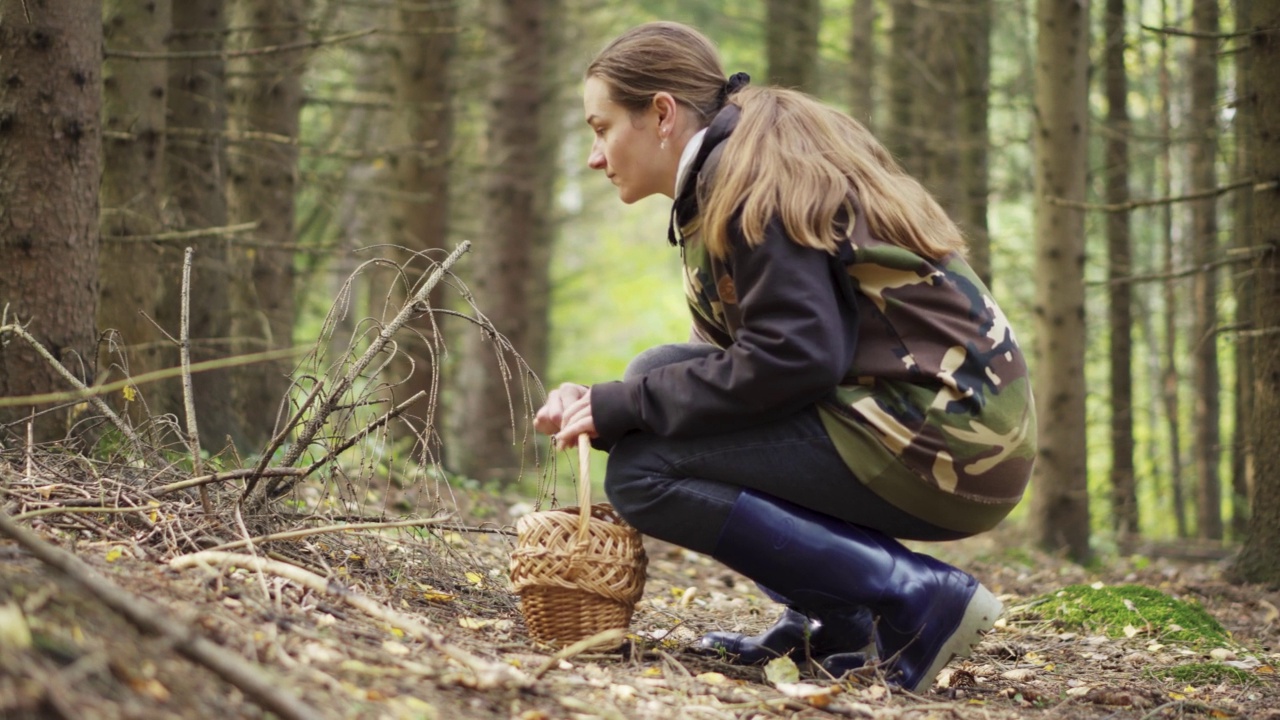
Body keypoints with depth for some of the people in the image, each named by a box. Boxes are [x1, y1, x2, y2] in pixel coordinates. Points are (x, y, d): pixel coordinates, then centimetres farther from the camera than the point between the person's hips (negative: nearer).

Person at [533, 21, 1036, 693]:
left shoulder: (748, 178, -12)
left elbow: (794, 357, -21)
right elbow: (732, 353, 15)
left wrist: (622, 404, -14)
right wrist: (604, 405, 3)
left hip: (939, 441, -10)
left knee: (642, 473, -13)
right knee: (662, 372, 14)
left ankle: (915, 594, -13)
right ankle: (827, 622, 9)